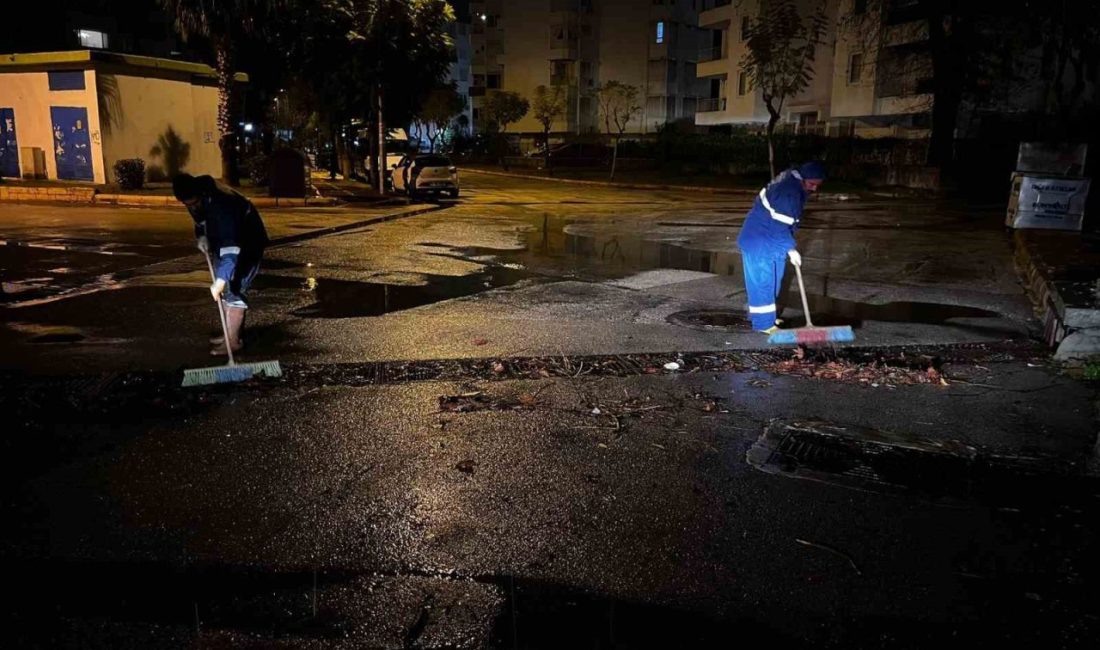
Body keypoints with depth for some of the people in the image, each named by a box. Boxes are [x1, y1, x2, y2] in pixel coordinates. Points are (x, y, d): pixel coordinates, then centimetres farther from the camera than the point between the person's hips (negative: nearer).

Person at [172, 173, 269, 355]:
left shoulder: (221, 203, -38)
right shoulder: (196, 200, -12)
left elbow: (231, 246, -45)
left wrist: (221, 279, -53)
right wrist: (201, 236, -7)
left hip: (247, 243, -9)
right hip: (222, 242, 9)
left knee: (233, 288, -13)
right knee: (223, 289, 13)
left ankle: (233, 340, -8)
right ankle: (230, 332, 22)